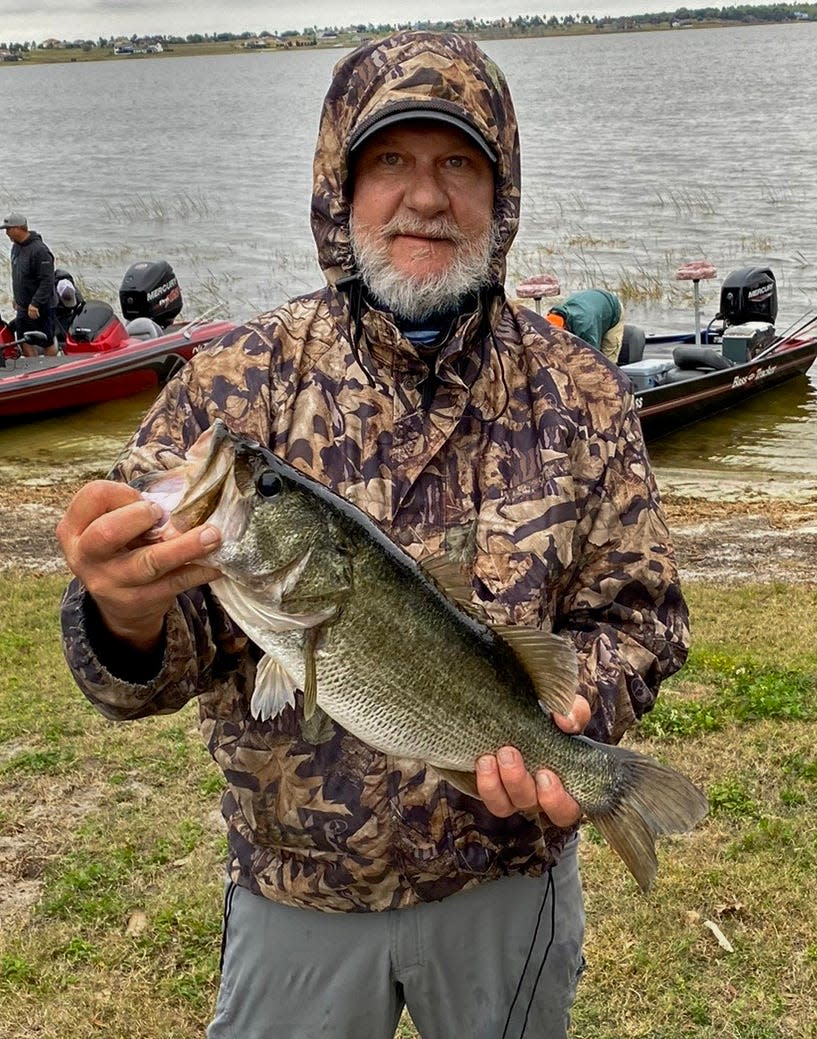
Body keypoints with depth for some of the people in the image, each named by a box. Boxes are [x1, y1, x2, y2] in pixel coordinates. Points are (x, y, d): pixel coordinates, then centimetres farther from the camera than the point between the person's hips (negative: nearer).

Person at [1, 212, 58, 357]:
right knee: (25, 343, 11)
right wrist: (16, 298, 21)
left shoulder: (39, 250, -22)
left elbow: (47, 281, -25)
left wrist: (35, 304, -26)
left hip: (40, 308, -9)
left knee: (47, 344, 4)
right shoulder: (16, 247, 7)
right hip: (23, 307, 9)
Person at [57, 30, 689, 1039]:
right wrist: (129, 619, -37)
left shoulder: (582, 396, -7)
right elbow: (171, 650, -13)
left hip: (509, 877, 1)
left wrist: (572, 713, -23)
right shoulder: (237, 381, -11)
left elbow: (633, 614, -2)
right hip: (294, 885, 0)